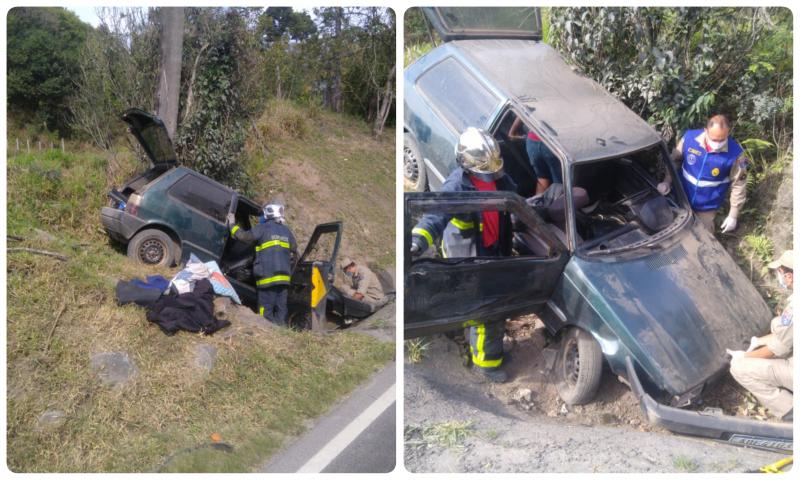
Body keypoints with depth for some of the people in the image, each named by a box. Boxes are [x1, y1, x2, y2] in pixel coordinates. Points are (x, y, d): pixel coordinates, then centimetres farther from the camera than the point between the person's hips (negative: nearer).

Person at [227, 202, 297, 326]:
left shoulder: (263, 228, -4)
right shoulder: (286, 230, 14)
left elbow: (244, 236, -7)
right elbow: (294, 250, 22)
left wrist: (232, 224, 7)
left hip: (267, 276, -5)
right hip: (284, 276, 5)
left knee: (266, 307, -2)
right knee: (281, 307, 10)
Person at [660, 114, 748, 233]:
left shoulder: (735, 153, -24)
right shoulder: (689, 137, -21)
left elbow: (739, 185, -14)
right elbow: (675, 160, -2)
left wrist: (733, 216, -10)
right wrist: (667, 182, -13)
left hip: (707, 207, -2)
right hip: (681, 199, 2)